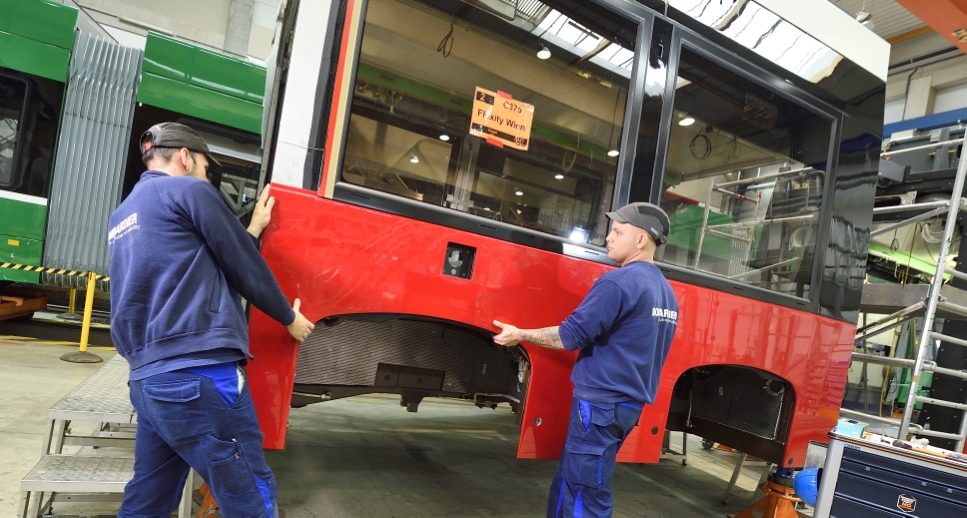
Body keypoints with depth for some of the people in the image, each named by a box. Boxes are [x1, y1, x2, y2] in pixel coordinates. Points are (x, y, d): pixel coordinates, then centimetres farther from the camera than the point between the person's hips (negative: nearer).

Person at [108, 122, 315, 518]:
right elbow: (241, 266, 0)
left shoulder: (123, 217, 22)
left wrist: (253, 229, 27)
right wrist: (289, 317, 13)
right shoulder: (188, 190, -2)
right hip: (198, 374, -9)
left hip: (147, 379, 9)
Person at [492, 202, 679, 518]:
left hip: (601, 402, -9)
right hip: (629, 403, 9)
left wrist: (519, 335, -2)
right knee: (569, 483, 19)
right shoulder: (666, 292, 11)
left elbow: (572, 335, -15)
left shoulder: (619, 281, -17)